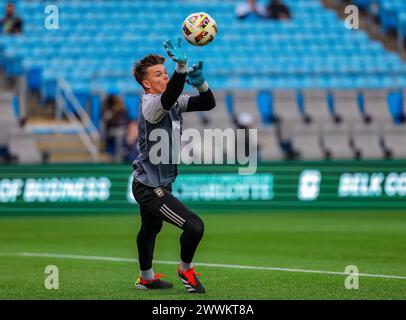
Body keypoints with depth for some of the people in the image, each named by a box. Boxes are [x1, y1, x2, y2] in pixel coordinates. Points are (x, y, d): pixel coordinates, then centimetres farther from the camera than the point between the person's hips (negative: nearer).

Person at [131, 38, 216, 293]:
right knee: (194, 226, -16)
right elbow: (168, 99, -46)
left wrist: (200, 82, -23)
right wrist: (181, 67, -62)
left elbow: (208, 103, -2)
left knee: (151, 229, 28)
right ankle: (186, 270, 9)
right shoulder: (149, 104, -23)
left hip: (156, 184, 10)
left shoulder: (173, 101, 4)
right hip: (150, 188, -10)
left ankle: (146, 278, 48)